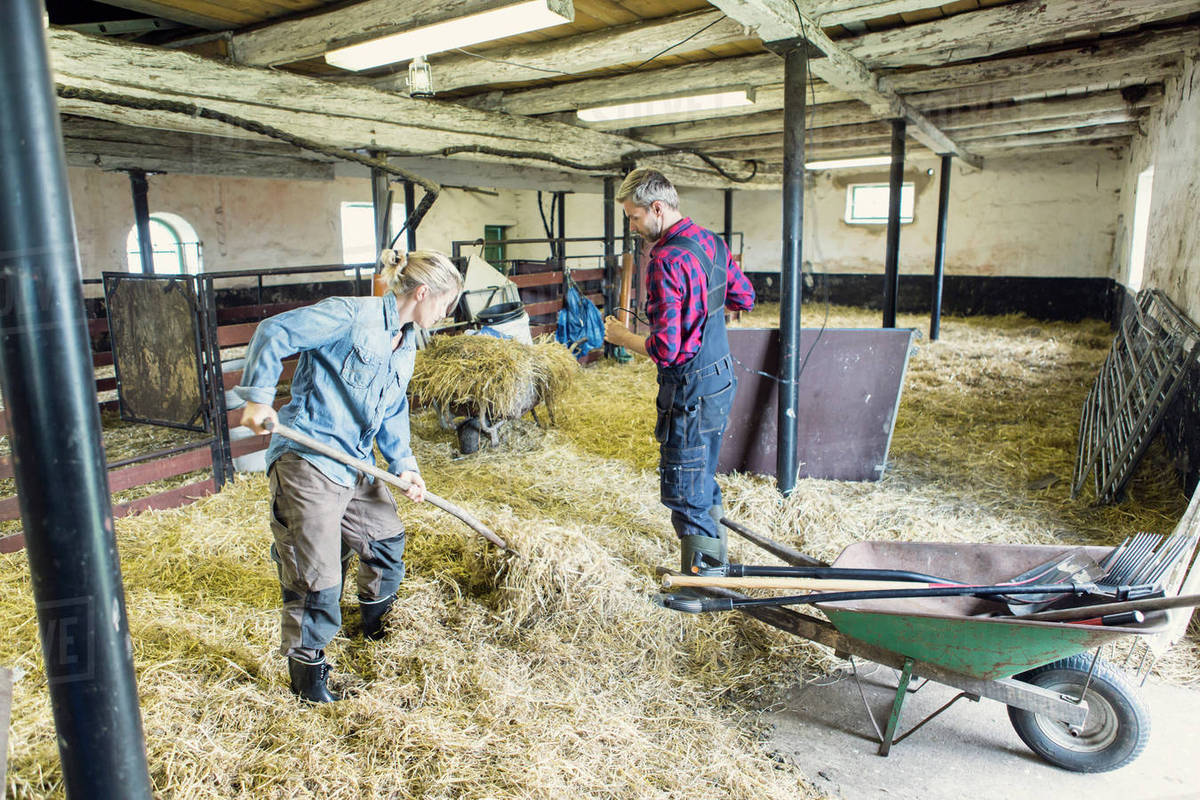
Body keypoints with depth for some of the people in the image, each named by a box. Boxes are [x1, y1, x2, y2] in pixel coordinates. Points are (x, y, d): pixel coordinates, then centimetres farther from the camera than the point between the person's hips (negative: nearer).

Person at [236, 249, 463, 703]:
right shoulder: (352, 315, -16)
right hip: (307, 460, -9)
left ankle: (375, 626, 47)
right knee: (317, 572, -3)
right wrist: (258, 397, -19)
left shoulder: (406, 346, 12)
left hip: (356, 465, 9)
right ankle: (307, 672, 18)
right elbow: (274, 333, -17)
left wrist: (403, 465, 6)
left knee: (387, 540, 20)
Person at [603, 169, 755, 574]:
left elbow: (665, 348, -25)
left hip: (692, 392, -10)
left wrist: (620, 336, -8)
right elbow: (745, 298, 18)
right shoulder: (711, 241, 6)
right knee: (704, 479, 24)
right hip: (722, 378, 10)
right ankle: (716, 563, 40)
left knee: (684, 492, 3)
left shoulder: (667, 260, -23)